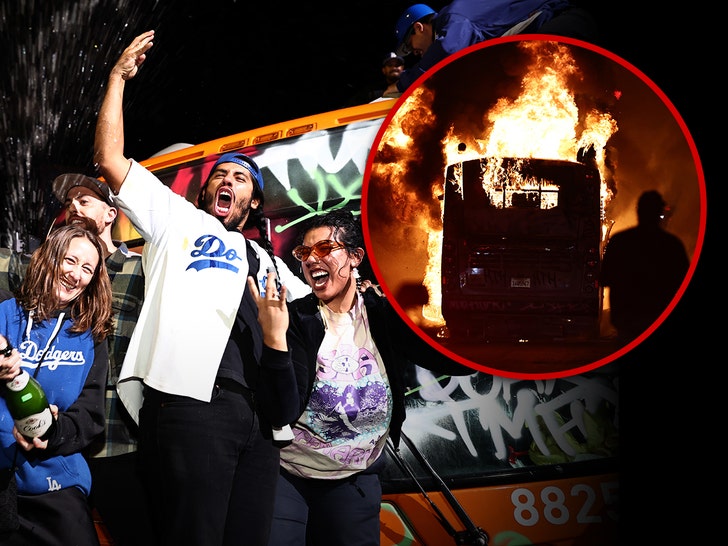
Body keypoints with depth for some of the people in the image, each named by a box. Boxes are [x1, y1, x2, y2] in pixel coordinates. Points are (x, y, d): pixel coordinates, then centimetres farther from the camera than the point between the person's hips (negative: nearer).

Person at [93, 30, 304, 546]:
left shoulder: (268, 263, 31)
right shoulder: (177, 221, 19)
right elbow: (110, 158, 12)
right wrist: (119, 76, 13)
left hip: (258, 417, 5)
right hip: (190, 402, -5)